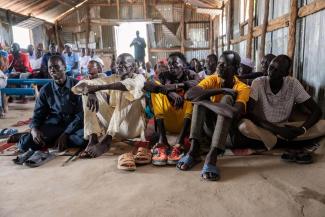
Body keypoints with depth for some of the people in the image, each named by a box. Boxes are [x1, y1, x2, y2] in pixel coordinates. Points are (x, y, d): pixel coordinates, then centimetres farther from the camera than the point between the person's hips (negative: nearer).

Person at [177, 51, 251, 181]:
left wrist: (204, 101, -31)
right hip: (209, 127, 3)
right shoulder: (212, 79, -5)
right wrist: (220, 90, -28)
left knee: (227, 98, -28)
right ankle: (194, 150, -31)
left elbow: (236, 113, -35)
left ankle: (212, 156, -42)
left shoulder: (242, 88, -13)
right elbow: (189, 94, -25)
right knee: (201, 94, -20)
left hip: (229, 130, -2)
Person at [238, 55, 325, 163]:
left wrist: (302, 129, -26)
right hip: (262, 128, -2)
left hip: (284, 127, 2)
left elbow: (316, 110, -6)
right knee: (244, 126, -37)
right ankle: (289, 146, -20)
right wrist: (277, 129, -30)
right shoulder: (258, 83, -14)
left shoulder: (293, 84, -8)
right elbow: (248, 112, -23)